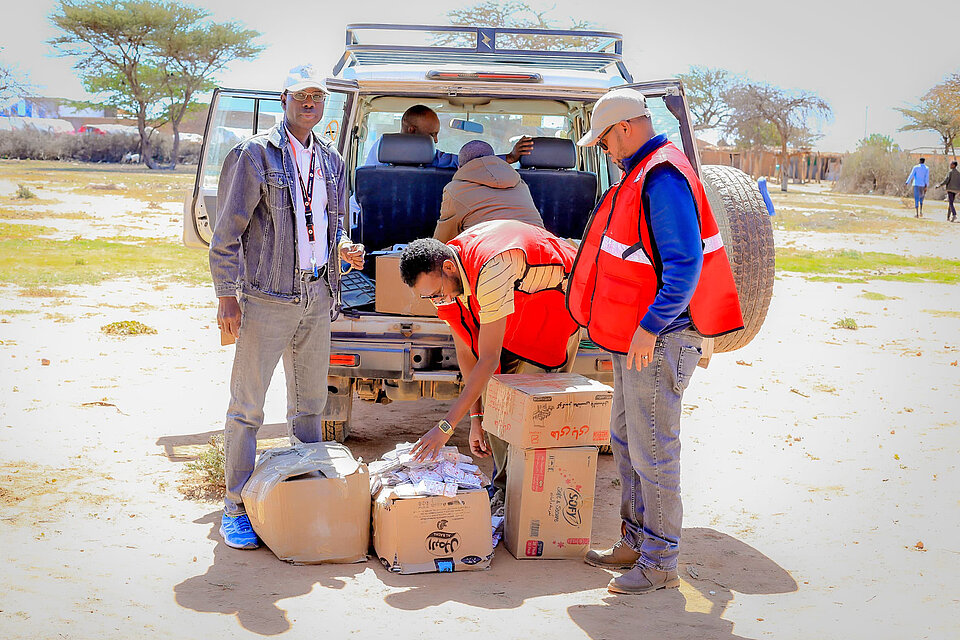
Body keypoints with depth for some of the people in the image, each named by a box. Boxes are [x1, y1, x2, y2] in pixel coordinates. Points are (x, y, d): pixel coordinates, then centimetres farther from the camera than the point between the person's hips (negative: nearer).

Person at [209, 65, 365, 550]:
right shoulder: (255, 154, -7)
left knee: (310, 404, 14)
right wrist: (227, 296, -13)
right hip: (266, 299, -6)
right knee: (247, 406, -1)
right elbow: (227, 231, -8)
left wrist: (343, 250, 0)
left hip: (316, 297, 6)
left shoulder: (330, 160, 13)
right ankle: (235, 508, 9)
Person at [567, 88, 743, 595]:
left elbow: (685, 264, -25)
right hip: (635, 336, 11)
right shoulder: (644, 173, 15)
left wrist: (649, 328, -25)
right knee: (625, 441, 18)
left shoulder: (664, 177, -18)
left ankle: (659, 563, 7)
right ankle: (635, 541, 29)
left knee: (652, 450, -4)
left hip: (658, 339, -11)